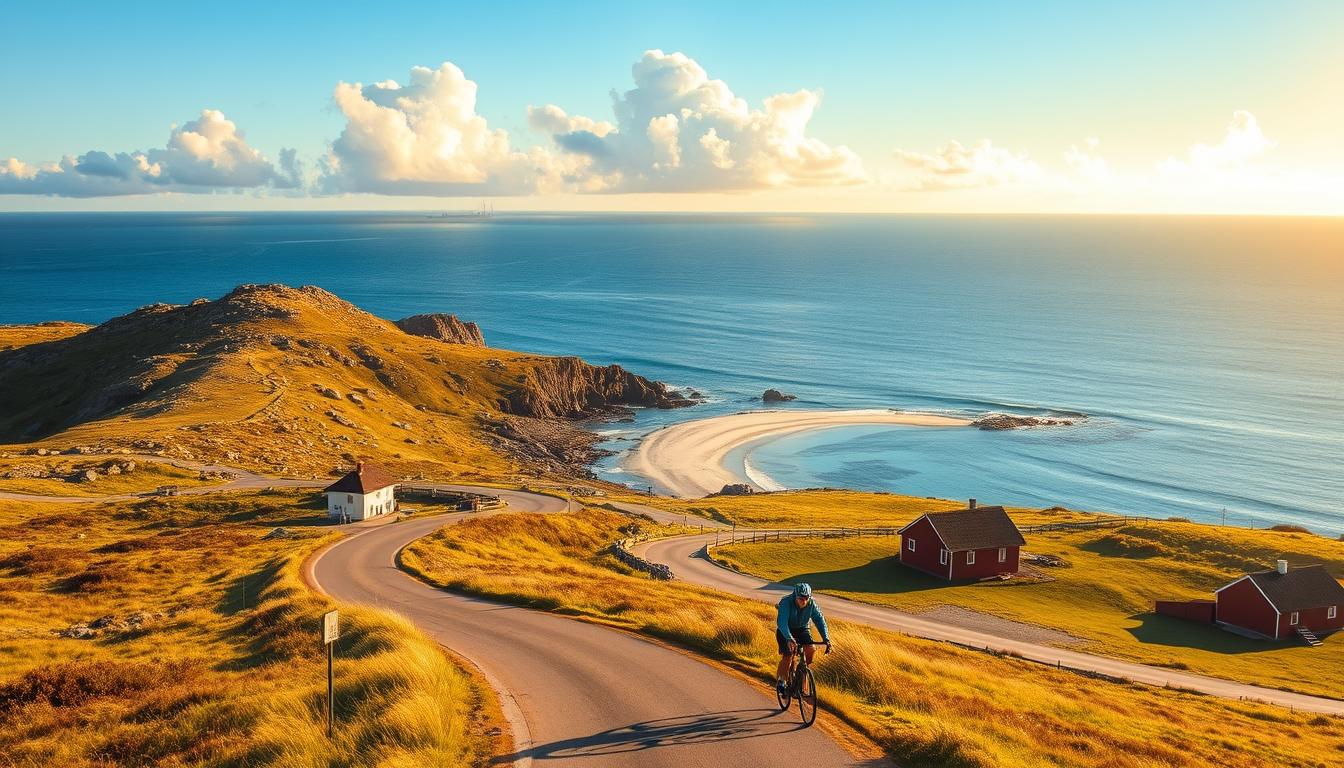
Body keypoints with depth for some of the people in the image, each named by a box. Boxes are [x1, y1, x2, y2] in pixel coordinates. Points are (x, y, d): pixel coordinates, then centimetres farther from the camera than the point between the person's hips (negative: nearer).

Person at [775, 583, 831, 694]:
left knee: (811, 649, -22)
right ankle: (781, 680, 6)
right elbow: (782, 622, -40)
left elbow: (819, 620, -20)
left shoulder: (811, 603, -19)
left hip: (802, 629, 3)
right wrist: (789, 639, -56)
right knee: (788, 656, -18)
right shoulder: (786, 603, -30)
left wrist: (826, 639, -34)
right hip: (785, 631, -3)